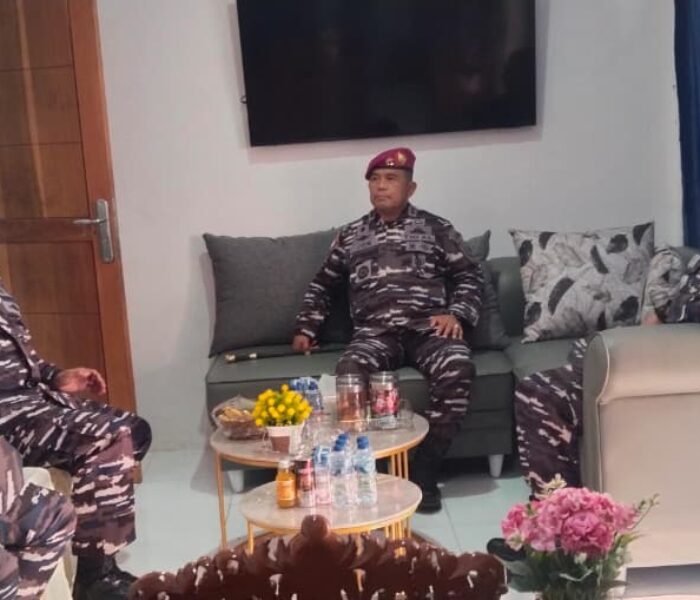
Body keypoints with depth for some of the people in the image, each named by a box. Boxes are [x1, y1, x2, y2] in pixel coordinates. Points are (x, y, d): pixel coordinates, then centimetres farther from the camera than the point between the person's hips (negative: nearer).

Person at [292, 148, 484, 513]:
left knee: (458, 368, -34)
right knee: (347, 372, -34)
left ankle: (423, 470, -23)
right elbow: (322, 284, 30)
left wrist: (456, 314, -4)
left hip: (428, 328, -1)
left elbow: (469, 276, 13)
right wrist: (306, 329, 22)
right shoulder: (350, 236, 21)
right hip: (376, 333, 1)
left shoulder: (435, 229, 15)